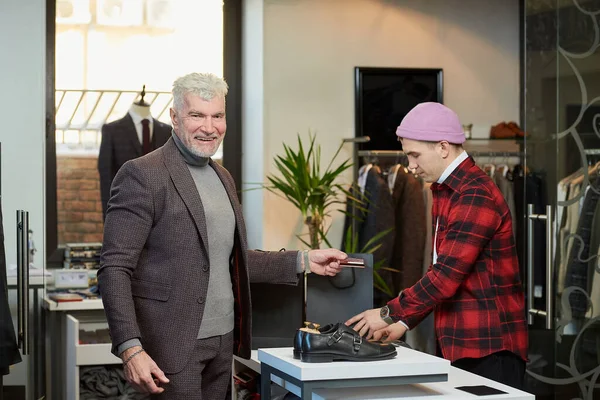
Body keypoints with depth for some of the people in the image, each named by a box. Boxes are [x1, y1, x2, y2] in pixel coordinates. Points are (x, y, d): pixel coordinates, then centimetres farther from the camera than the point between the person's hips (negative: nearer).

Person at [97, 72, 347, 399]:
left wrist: (303, 261, 13)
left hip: (222, 340, 7)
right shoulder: (142, 175, -10)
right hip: (172, 344, -7)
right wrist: (130, 348, -23)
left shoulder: (222, 177, 14)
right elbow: (114, 269, -14)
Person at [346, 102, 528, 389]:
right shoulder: (445, 191, 15)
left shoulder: (475, 196, -17)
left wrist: (389, 313, -12)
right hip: (458, 344, 9)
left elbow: (447, 275, -21)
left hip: (489, 347, -9)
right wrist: (404, 322, 10)